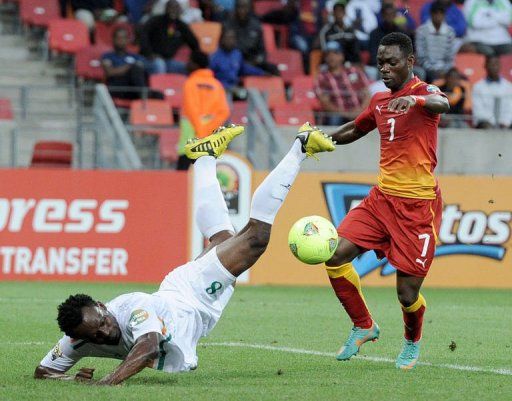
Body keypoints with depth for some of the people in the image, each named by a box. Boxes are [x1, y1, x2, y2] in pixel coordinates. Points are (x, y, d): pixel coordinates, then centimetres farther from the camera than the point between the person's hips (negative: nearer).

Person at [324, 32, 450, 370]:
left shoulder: (423, 91, -9)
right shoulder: (379, 101, 13)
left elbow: (442, 104, -35)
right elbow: (354, 130, 33)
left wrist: (414, 99, -56)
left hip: (418, 204, -7)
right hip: (382, 198, 7)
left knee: (408, 294, -5)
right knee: (336, 256, -10)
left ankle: (413, 343, 27)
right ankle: (364, 327, 10)